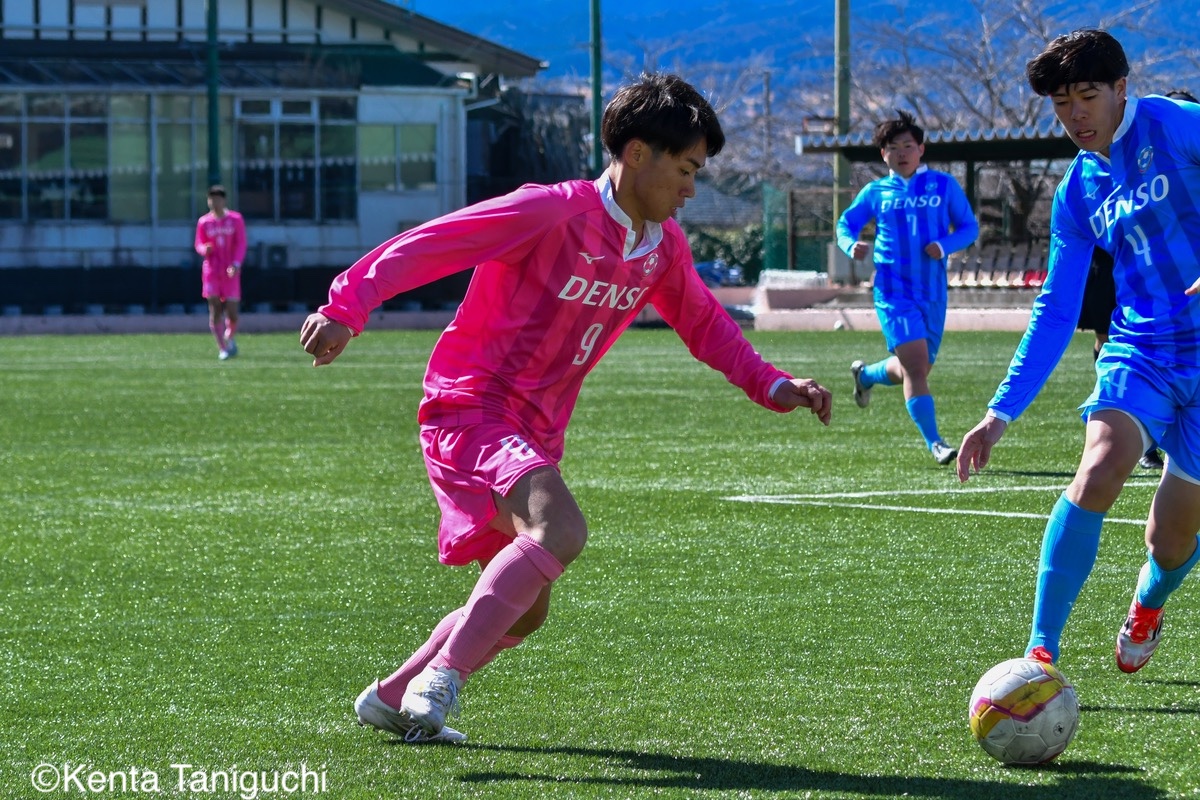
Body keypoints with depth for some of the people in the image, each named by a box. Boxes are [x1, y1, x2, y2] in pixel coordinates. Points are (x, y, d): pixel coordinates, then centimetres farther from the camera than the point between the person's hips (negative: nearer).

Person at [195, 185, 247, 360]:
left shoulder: (236, 219, 2)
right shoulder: (204, 222, 6)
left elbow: (241, 244, -1)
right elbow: (199, 244, 10)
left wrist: (236, 264, -16)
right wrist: (204, 249, -16)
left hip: (230, 272, -1)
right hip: (211, 271, 1)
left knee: (232, 312, -5)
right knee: (215, 309, -8)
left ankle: (230, 338, 26)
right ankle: (222, 349, -3)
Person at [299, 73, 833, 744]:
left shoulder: (663, 246, 7)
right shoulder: (552, 212, -17)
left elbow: (704, 324, 24)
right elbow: (425, 246, -18)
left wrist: (773, 386, 12)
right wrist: (348, 308, -29)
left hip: (534, 434, 9)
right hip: (469, 407, -9)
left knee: (524, 611, 16)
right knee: (561, 530, -34)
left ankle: (393, 699, 32)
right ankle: (441, 678, -30)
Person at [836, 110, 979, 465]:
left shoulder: (943, 185, 5)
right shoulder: (876, 192, 6)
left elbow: (969, 226, 8)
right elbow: (845, 223, 16)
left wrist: (945, 245, -12)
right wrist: (851, 245, -7)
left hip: (932, 292, 2)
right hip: (893, 290, -2)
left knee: (913, 371, 13)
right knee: (916, 363, -18)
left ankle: (866, 374, 45)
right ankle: (934, 443, -17)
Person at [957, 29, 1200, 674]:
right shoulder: (1077, 192, 8)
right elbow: (1055, 311, 13)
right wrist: (1002, 412, 8)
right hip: (1138, 349, 3)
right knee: (1097, 473, -25)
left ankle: (1147, 606, 42)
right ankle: (1040, 654, -23)